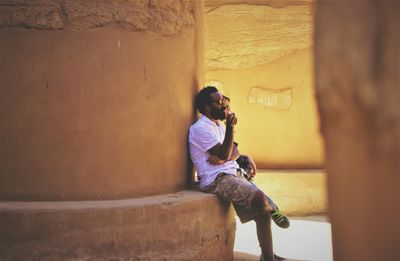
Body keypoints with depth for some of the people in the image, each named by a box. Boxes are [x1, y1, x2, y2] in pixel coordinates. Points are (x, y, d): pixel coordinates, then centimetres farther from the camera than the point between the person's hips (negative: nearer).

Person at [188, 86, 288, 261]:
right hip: (216, 180, -9)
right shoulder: (201, 128, -8)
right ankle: (273, 210, 1)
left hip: (233, 174, 9)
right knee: (260, 198, -28)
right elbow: (224, 154, -15)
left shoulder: (219, 126, 21)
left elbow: (234, 153, 14)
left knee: (262, 210, -4)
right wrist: (230, 128, -22)